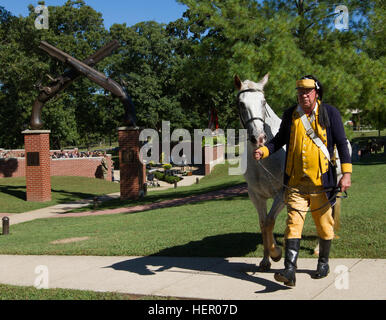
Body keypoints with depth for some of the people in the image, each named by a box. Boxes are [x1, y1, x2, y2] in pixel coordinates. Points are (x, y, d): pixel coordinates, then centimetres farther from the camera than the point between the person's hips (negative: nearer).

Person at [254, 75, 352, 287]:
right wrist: (264, 151, -1)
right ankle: (290, 271, -12)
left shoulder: (330, 113, -1)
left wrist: (346, 173, -8)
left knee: (324, 225, 11)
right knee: (293, 224, -8)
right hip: (296, 183, 1)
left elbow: (342, 144, 0)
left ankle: (323, 263, 32)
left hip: (321, 181, -1)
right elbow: (280, 139, 18)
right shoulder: (290, 115, 6)